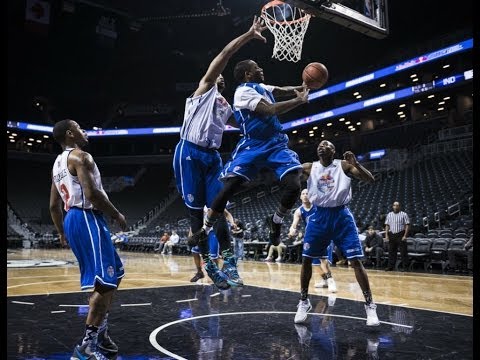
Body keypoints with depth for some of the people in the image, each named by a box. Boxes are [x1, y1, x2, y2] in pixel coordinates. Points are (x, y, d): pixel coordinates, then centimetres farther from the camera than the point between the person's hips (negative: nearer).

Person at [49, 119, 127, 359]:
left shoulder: (58, 163, 20)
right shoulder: (80, 156, -9)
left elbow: (54, 205, 22)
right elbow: (92, 194, -21)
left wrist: (62, 232, 29)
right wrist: (117, 215, -9)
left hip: (72, 219, 10)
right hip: (87, 219, -10)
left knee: (114, 275, 17)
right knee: (104, 282, -9)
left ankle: (101, 333, 22)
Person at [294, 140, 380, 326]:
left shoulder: (343, 165, 0)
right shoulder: (309, 167, 7)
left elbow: (370, 180, -7)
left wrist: (356, 164, -23)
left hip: (341, 216, -2)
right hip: (319, 216, 3)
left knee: (355, 261, -6)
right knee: (306, 259, 3)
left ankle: (370, 305, 6)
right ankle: (304, 302, 19)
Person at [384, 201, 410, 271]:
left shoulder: (403, 214, -1)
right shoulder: (389, 215, 11)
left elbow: (407, 225, -4)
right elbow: (387, 225, 13)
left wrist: (405, 235, -12)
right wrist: (386, 235, 4)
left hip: (401, 235, -4)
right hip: (392, 235, 4)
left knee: (403, 252, -2)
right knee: (391, 252, 7)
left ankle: (404, 266, 4)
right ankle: (390, 266, 13)